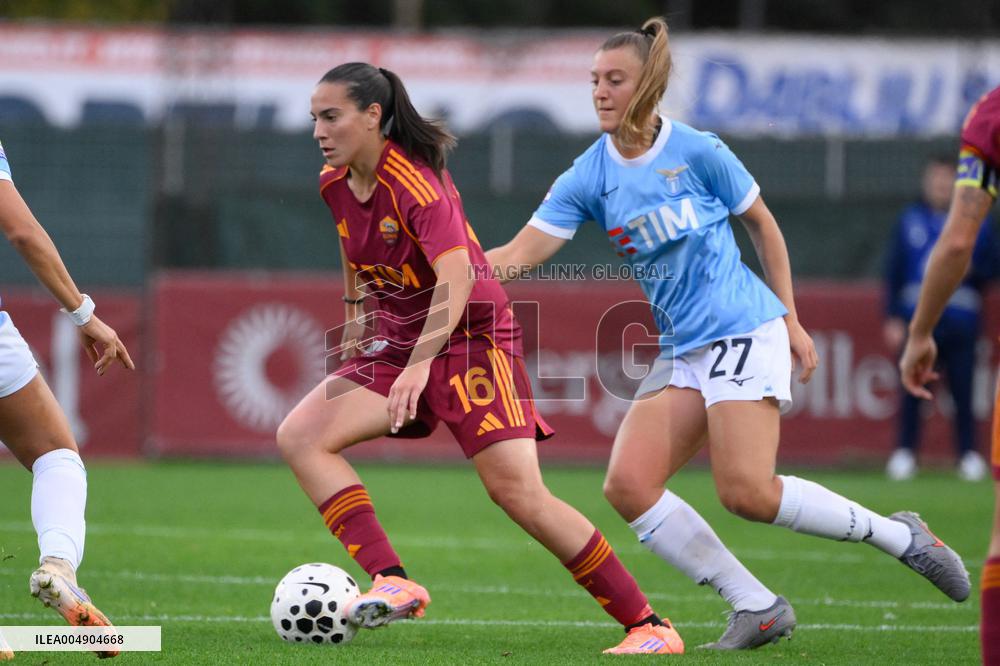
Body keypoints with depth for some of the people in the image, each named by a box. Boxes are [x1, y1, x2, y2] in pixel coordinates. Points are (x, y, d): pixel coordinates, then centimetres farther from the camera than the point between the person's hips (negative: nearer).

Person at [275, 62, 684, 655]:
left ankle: (649, 625, -8)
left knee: (518, 491, -17)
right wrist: (356, 311, 23)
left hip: (471, 336, -8)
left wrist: (421, 364, -45)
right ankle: (394, 584, -20)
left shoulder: (415, 181, -22)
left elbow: (456, 277, -34)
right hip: (398, 344, 8)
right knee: (299, 436, -13)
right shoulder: (334, 184, 2)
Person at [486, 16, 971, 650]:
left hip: (745, 332, -6)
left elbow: (762, 223, 5)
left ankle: (900, 536, 1)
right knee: (628, 485, -11)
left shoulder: (698, 151, -8)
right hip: (681, 353, 6)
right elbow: (519, 255, -3)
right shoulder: (589, 177, 2)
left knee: (748, 492, -20)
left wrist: (792, 319, 4)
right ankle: (759, 608, -3)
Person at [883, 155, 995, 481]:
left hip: (961, 318, -1)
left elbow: (990, 266, 10)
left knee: (963, 388, -5)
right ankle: (904, 452, 5)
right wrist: (893, 318, 3)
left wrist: (969, 270, -11)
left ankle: (969, 455, 1)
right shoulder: (909, 221, 11)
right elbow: (893, 271, 9)